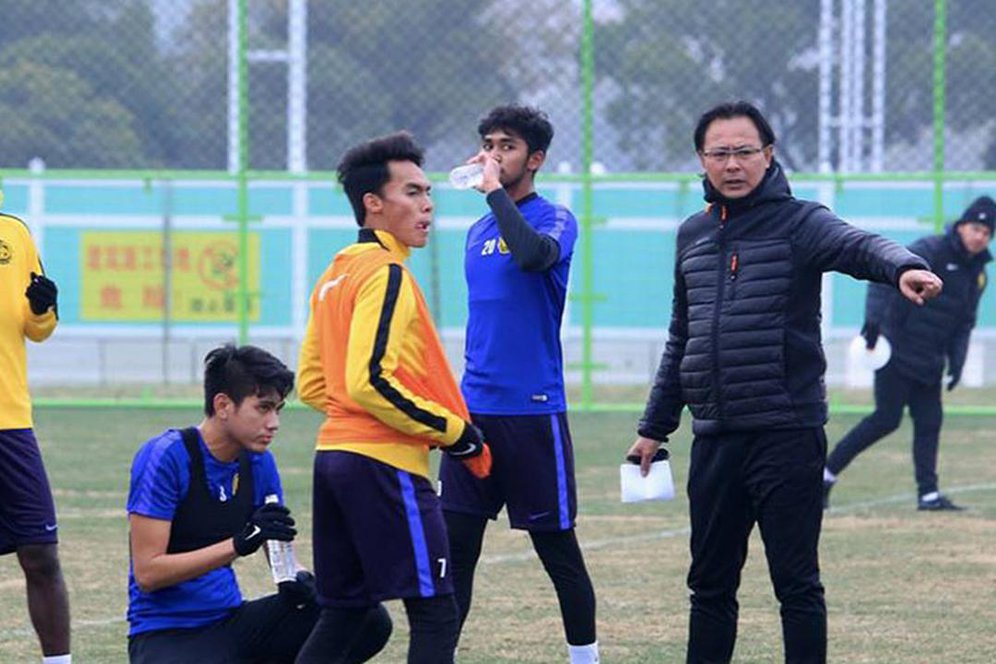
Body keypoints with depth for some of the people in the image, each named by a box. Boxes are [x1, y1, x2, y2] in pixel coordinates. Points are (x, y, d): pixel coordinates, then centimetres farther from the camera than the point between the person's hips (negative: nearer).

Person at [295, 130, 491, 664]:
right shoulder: (386, 273, -12)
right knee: (435, 614, -5)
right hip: (385, 462, -9)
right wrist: (452, 429, -13)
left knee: (347, 616, 13)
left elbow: (311, 384, 21)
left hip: (335, 454, 10)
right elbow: (369, 381, -21)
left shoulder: (336, 275, 17)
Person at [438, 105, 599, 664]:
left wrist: (496, 190, -19)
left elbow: (534, 255, -30)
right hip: (474, 408, 6)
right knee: (454, 542, 1)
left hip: (533, 411, -6)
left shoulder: (555, 220, -5)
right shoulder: (479, 232, 15)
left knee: (557, 546, 1)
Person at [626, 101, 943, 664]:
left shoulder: (799, 223, -5)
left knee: (797, 584, -3)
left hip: (787, 433, -6)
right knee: (710, 585, 12)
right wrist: (655, 427, 21)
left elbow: (858, 246, -26)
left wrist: (903, 267, -48)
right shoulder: (693, 235, 14)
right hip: (714, 438, 6)